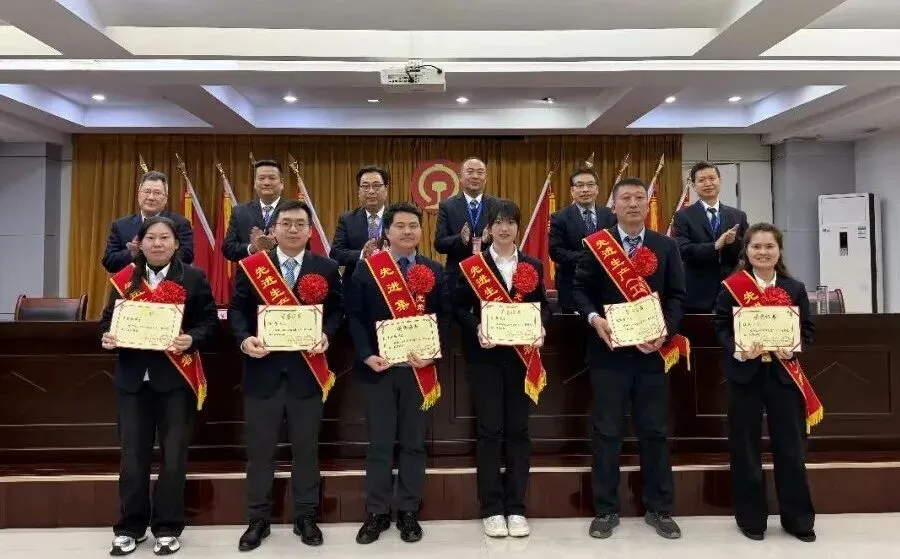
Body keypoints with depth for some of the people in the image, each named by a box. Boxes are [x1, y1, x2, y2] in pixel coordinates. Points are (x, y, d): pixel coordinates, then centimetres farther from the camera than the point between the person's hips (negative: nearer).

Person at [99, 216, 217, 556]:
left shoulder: (194, 278, 0)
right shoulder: (124, 279, 8)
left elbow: (209, 321, -3)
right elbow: (108, 319, 10)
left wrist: (192, 339, -21)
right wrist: (107, 338, -11)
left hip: (176, 377, -2)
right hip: (132, 378, 2)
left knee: (174, 454, 5)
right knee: (132, 454, 8)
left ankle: (168, 528, 19)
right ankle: (130, 527, 23)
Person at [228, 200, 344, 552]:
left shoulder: (327, 268, 2)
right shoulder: (250, 266, 2)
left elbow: (337, 309, 3)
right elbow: (236, 309, 1)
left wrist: (326, 335, -15)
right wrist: (244, 339, -17)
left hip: (306, 369, 0)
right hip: (263, 368, 0)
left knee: (306, 448, 11)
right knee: (259, 449, 10)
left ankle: (305, 517, 27)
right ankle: (258, 519, 27)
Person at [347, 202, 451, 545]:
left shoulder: (434, 271, 5)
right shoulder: (366, 268, 1)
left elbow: (444, 317, 2)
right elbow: (355, 317, -2)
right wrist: (366, 355, -14)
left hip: (418, 369, 1)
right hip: (378, 367, -1)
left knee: (414, 442, 10)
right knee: (379, 443, 7)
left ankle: (408, 512, 22)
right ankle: (377, 512, 20)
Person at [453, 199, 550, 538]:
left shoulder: (533, 266, 8)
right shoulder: (472, 265, 1)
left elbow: (543, 306, 8)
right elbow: (459, 307, -1)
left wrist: (540, 328, -12)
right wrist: (476, 329, -19)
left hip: (522, 355, 2)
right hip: (485, 356, -2)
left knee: (518, 429, 7)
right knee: (489, 430, 2)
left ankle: (516, 508, 18)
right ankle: (491, 509, 13)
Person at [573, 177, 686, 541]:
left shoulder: (666, 247, 8)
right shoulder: (597, 244, 3)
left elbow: (677, 295, 4)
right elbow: (580, 289, 1)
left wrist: (666, 330, -12)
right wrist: (594, 318, -17)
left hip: (652, 350, 2)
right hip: (609, 351, -1)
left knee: (654, 431, 9)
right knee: (606, 431, 5)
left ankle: (659, 509, 24)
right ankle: (606, 510, 17)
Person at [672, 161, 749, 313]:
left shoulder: (738, 216, 10)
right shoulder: (683, 216, 0)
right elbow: (683, 251, -12)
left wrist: (733, 242, -14)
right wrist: (715, 246, -22)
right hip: (697, 297, -3)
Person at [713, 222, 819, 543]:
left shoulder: (795, 289, 6)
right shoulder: (731, 287, -1)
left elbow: (807, 330, 5)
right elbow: (720, 327, -3)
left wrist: (793, 348, -14)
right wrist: (737, 350, -20)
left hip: (783, 374, 2)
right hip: (744, 373, -2)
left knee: (791, 445, 6)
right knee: (746, 445, 5)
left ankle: (797, 518, 23)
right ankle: (751, 518, 20)